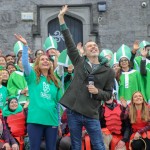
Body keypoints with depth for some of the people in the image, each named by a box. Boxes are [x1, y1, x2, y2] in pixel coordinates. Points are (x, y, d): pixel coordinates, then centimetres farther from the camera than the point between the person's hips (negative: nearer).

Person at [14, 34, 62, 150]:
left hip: (52, 120, 3)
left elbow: (58, 103, 14)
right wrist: (25, 45, -23)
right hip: (35, 120, -3)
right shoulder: (33, 77, 5)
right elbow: (25, 63, -14)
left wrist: (59, 122, 13)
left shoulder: (55, 82, 13)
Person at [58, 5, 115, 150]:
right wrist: (61, 18, 0)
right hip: (73, 112, 1)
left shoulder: (108, 71, 2)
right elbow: (69, 43, 2)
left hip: (91, 115, -1)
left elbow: (109, 94, 6)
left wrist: (97, 91, -16)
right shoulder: (79, 62, 5)